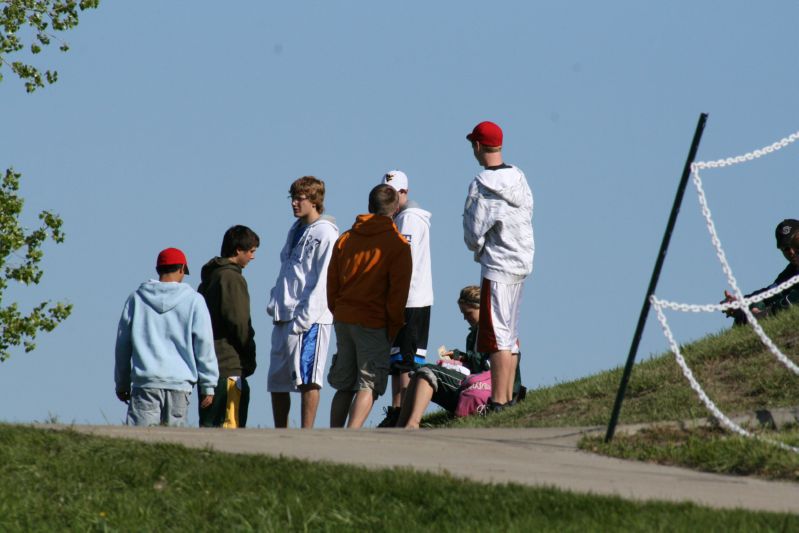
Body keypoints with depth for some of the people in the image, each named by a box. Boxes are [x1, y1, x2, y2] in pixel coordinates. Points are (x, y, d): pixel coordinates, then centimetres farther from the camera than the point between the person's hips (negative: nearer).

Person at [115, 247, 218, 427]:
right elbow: (204, 346, 3)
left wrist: (122, 384, 23)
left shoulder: (136, 299, 9)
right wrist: (208, 385, 10)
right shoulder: (193, 301, 2)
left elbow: (122, 345, 14)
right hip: (179, 384, -1)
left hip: (144, 381, 1)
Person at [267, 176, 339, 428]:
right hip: (285, 317, 9)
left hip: (310, 319, -9)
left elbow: (323, 281, -12)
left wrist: (304, 317, -17)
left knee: (307, 378, -10)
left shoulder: (325, 234, -6)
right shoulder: (295, 230, 19)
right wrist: (275, 304, 10)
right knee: (277, 380, 9)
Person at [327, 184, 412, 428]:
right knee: (368, 386, -5)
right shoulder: (398, 244, -7)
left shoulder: (345, 239, 10)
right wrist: (395, 327, -2)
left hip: (343, 319, 5)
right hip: (374, 323, -5)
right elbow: (398, 292, -10)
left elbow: (332, 284, 13)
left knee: (343, 386, 14)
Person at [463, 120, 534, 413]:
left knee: (497, 336, -7)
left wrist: (477, 247, 9)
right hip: (523, 262, 8)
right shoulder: (519, 178, 6)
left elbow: (473, 236, -15)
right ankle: (508, 397, 22)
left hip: (497, 267, -8)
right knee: (510, 333, 16)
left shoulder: (481, 186, -17)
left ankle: (498, 402, -8)